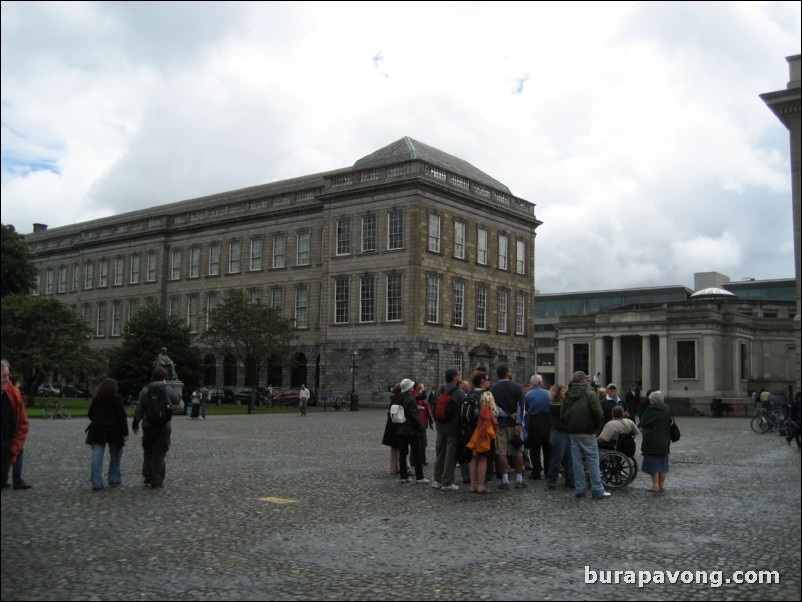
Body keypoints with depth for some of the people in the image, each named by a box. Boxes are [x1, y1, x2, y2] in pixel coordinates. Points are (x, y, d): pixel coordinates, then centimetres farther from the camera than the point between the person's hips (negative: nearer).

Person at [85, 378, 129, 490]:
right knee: (115, 456, 14)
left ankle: (96, 483, -4)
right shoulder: (116, 398, -6)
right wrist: (125, 433, -8)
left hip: (97, 431, 3)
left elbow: (90, 414, 13)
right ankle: (114, 480, 19)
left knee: (97, 458, 1)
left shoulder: (96, 398, 7)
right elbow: (122, 416, -10)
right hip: (113, 431, -3)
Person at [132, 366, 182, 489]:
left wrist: (135, 424, 11)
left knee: (148, 451, 17)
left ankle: (147, 477, 17)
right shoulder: (168, 390, -5)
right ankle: (156, 481, 3)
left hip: (148, 426, 2)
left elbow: (139, 409, 1)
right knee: (159, 453, 2)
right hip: (164, 427, -2)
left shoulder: (145, 390, 0)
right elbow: (178, 403, 8)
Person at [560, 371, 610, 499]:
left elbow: (562, 414, 9)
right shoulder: (590, 394, -10)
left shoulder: (568, 396, 7)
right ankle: (597, 491, -1)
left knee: (577, 461, 9)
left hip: (573, 433, 5)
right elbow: (599, 414, -16)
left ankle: (579, 489, 10)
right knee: (593, 460, -1)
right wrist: (597, 427, -1)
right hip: (587, 433, -5)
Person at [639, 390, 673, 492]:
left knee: (653, 464, 2)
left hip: (652, 441, -5)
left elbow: (642, 425, -9)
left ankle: (655, 485, 4)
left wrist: (641, 428, 12)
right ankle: (661, 484, 19)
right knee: (663, 463, 13)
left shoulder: (650, 410, -14)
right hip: (665, 441, 5)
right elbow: (670, 424, 11)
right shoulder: (667, 410, 3)